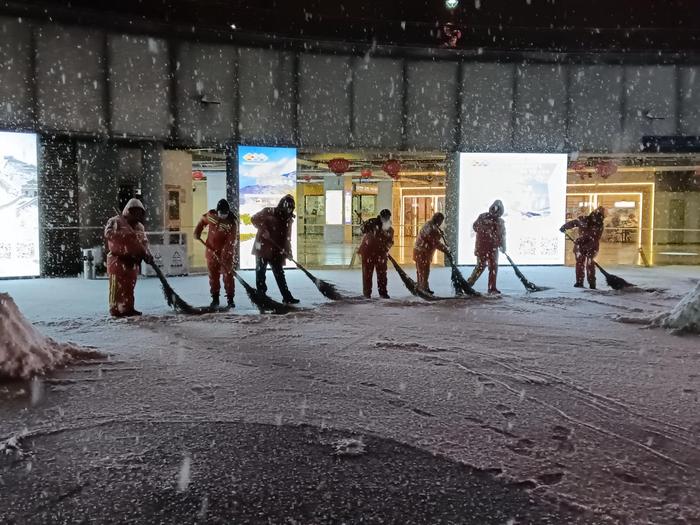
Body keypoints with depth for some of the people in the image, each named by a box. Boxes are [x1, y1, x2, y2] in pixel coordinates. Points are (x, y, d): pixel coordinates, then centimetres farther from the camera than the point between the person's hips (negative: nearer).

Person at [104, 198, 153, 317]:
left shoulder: (139, 226, 17)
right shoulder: (116, 221, -4)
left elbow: (144, 242, 12)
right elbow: (109, 233, -22)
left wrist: (147, 255, -7)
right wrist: (126, 235, -31)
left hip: (133, 261, 7)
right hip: (118, 260, -6)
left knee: (130, 286, 10)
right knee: (117, 286, -5)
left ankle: (128, 308, 17)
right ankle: (115, 309, 0)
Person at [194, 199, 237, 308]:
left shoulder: (232, 223, -20)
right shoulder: (210, 215, -8)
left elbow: (230, 242, -25)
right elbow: (202, 220, 16)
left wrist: (225, 256, -32)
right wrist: (197, 232, 5)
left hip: (226, 252, -4)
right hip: (211, 250, 4)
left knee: (228, 274, -4)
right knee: (213, 275, 9)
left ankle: (230, 299, 7)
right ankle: (215, 298, 21)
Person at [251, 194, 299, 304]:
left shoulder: (288, 219, 6)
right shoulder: (268, 212, -8)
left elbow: (287, 237, 6)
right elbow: (254, 219, -11)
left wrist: (288, 251, -4)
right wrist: (263, 230, -22)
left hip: (276, 251, 4)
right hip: (262, 248, -4)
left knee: (280, 274, 4)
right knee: (260, 271, 4)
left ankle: (287, 297, 5)